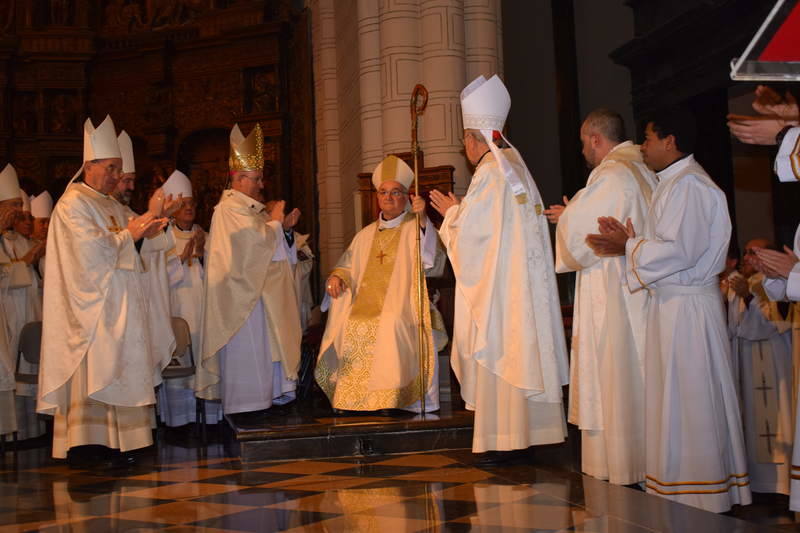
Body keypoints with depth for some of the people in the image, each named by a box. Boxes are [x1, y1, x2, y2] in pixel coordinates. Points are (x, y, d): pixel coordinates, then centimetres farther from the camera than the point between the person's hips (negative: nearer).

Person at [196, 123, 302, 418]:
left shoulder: (252, 208, 18)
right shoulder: (230, 208, -12)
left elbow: (267, 246, 19)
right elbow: (257, 239, -21)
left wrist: (284, 228, 3)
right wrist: (275, 221, -5)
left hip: (261, 293, 10)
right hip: (243, 294, -9)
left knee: (266, 348, 9)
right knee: (247, 348, -6)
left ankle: (267, 397, 14)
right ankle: (246, 406, 0)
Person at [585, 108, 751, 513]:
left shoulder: (688, 184, -15)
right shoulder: (674, 183, 17)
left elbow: (679, 251, -22)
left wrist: (628, 247, -11)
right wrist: (628, 242, 1)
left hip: (686, 308, -10)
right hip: (672, 304, 10)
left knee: (688, 401, -3)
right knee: (678, 402, 13)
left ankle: (697, 498, 7)